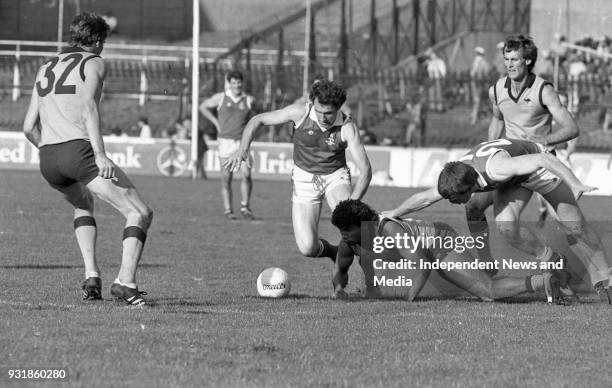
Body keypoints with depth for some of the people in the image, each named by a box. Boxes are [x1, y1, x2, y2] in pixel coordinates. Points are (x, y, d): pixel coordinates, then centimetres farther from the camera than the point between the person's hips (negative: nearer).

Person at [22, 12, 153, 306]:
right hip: (79, 149, -7)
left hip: (47, 159, 7)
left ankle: (91, 276, 18)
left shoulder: (46, 68, 24)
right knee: (140, 214, -2)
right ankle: (125, 282, -22)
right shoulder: (93, 62, 6)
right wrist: (100, 154, -21)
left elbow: (29, 127, 22)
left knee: (83, 205, 36)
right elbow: (88, 105, -13)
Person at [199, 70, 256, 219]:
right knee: (226, 178, 0)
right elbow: (203, 107, 14)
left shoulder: (248, 100, 3)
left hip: (242, 141, 1)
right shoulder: (221, 98, 0)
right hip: (226, 140, -1)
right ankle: (228, 210, 9)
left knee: (246, 174, -13)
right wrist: (216, 122, 7)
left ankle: (245, 207, 1)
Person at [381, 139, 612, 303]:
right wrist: (394, 214, 6)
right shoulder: (454, 178, -24)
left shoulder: (496, 167, -46)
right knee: (505, 224, -21)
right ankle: (551, 263, 0)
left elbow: (543, 158, -48)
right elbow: (425, 198, -5)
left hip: (539, 170, -5)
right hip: (513, 183, 5)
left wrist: (575, 185, -53)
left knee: (574, 227, -6)